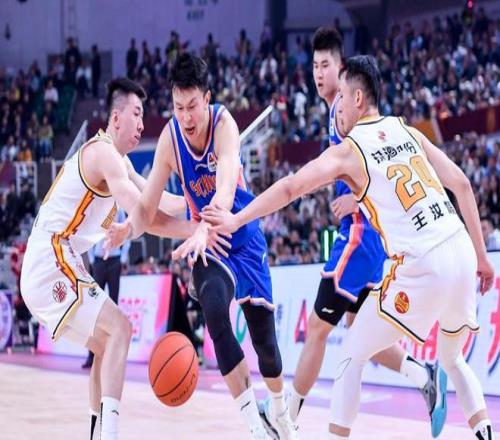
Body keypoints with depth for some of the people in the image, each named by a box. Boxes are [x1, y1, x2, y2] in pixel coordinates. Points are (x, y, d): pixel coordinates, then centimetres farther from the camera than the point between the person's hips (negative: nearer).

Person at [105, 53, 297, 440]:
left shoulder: (224, 124, -25)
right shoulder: (170, 137, -16)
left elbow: (226, 187, -41)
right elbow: (148, 205, -13)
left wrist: (205, 230, -58)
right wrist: (131, 227, -35)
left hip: (245, 238, -1)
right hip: (207, 244, 1)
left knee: (264, 337, 9)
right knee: (215, 315, -29)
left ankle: (281, 409, 42)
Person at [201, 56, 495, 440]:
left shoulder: (348, 151, 0)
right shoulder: (407, 131, 15)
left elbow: (290, 189, -6)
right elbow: (462, 185, 13)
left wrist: (236, 220, 3)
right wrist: (481, 256, 17)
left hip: (421, 267, -6)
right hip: (461, 253, 6)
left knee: (352, 357, 9)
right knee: (452, 359, 28)